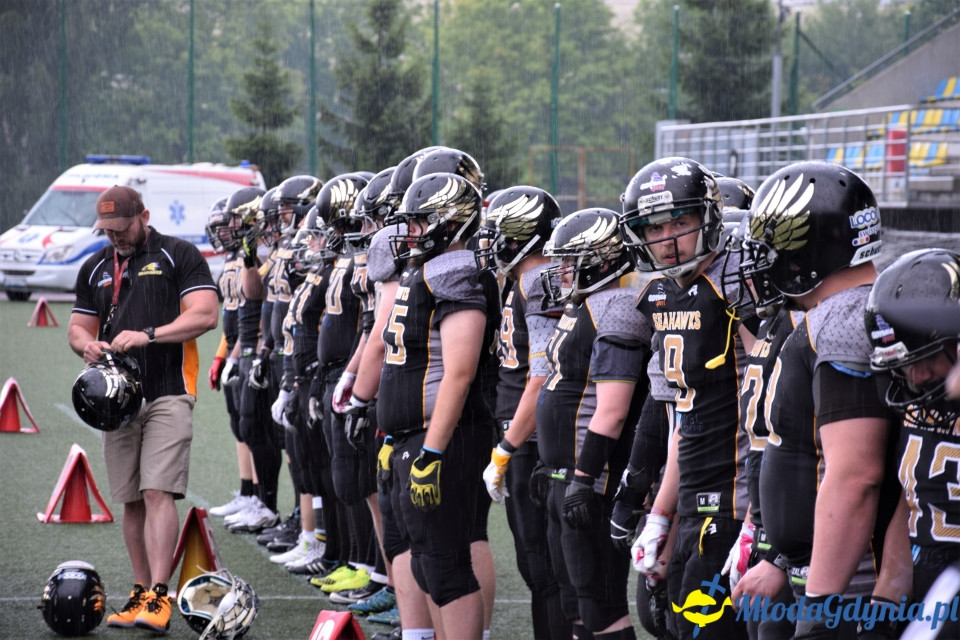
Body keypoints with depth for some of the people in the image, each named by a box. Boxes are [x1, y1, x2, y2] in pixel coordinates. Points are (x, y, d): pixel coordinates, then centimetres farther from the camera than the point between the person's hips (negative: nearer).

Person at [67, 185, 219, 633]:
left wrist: (149, 335, -20)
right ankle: (141, 593, 13)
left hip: (168, 394, -5)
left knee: (158, 493, -14)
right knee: (131, 501, 6)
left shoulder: (179, 256, 0)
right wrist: (88, 345, -5)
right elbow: (77, 327, 20)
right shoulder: (95, 268, 17)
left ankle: (158, 597, -17)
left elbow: (205, 315, -9)